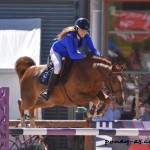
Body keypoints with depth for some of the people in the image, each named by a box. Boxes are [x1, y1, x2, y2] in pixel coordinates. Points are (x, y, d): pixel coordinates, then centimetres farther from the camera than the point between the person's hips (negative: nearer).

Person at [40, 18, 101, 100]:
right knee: (58, 66, -36)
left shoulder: (86, 37, -19)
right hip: (57, 51, -7)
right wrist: (85, 55, -52)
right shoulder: (69, 37, -39)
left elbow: (93, 49, -13)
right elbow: (72, 55, -44)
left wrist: (97, 54, -35)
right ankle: (48, 91, -28)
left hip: (72, 51, 7)